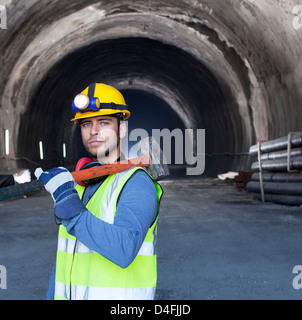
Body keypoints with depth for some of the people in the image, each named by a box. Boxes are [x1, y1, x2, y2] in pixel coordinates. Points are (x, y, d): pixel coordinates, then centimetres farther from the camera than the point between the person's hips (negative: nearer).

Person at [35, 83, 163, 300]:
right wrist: (53, 295, 14)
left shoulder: (137, 184, -14)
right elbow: (64, 258, 14)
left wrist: (71, 208, -28)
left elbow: (124, 251, -28)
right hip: (73, 294, 6)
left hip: (119, 295, -6)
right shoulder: (77, 184, 9)